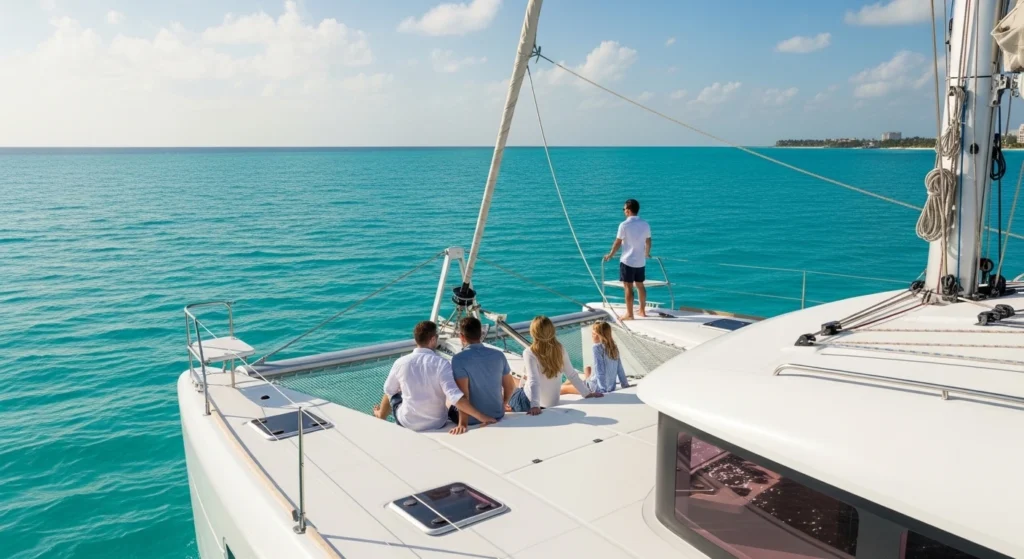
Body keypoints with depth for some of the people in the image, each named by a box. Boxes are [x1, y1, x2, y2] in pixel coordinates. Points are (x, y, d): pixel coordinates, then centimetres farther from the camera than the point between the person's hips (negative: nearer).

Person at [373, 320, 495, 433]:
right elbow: (455, 396, -29)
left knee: (393, 396, 31)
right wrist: (480, 416, -25)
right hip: (438, 424, -1)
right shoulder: (441, 363, -20)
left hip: (408, 424, 1)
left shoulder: (401, 362, -13)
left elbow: (388, 391, 4)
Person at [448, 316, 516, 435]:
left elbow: (463, 393, -25)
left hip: (473, 420, -4)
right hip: (497, 416, 4)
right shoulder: (498, 355, -5)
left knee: (451, 410, 28)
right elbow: (510, 386, 3)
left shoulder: (459, 359, -19)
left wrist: (463, 423, -25)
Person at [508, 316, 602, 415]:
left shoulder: (530, 353, -19)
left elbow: (533, 381, -28)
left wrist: (535, 405, -33)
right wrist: (587, 393, 5)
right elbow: (572, 375, -3)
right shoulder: (560, 350, -5)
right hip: (552, 404, 4)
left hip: (529, 401, -4)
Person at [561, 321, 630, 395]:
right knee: (588, 368, 31)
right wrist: (626, 385, 19)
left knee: (564, 388, 6)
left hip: (598, 388, -8)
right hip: (611, 388, 8)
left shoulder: (597, 347, -15)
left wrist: (602, 389, -19)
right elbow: (620, 370, 10)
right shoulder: (614, 347, 4)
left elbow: (599, 370, -19)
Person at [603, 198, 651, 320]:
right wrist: (647, 253, 31)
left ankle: (629, 314, 2)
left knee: (628, 287, 0)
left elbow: (617, 242, -8)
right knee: (640, 285, 16)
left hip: (627, 261, -5)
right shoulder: (645, 224, 3)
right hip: (641, 261, 6)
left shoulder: (624, 225, -13)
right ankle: (643, 310, 26)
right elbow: (648, 242, 12)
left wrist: (610, 255, 7)